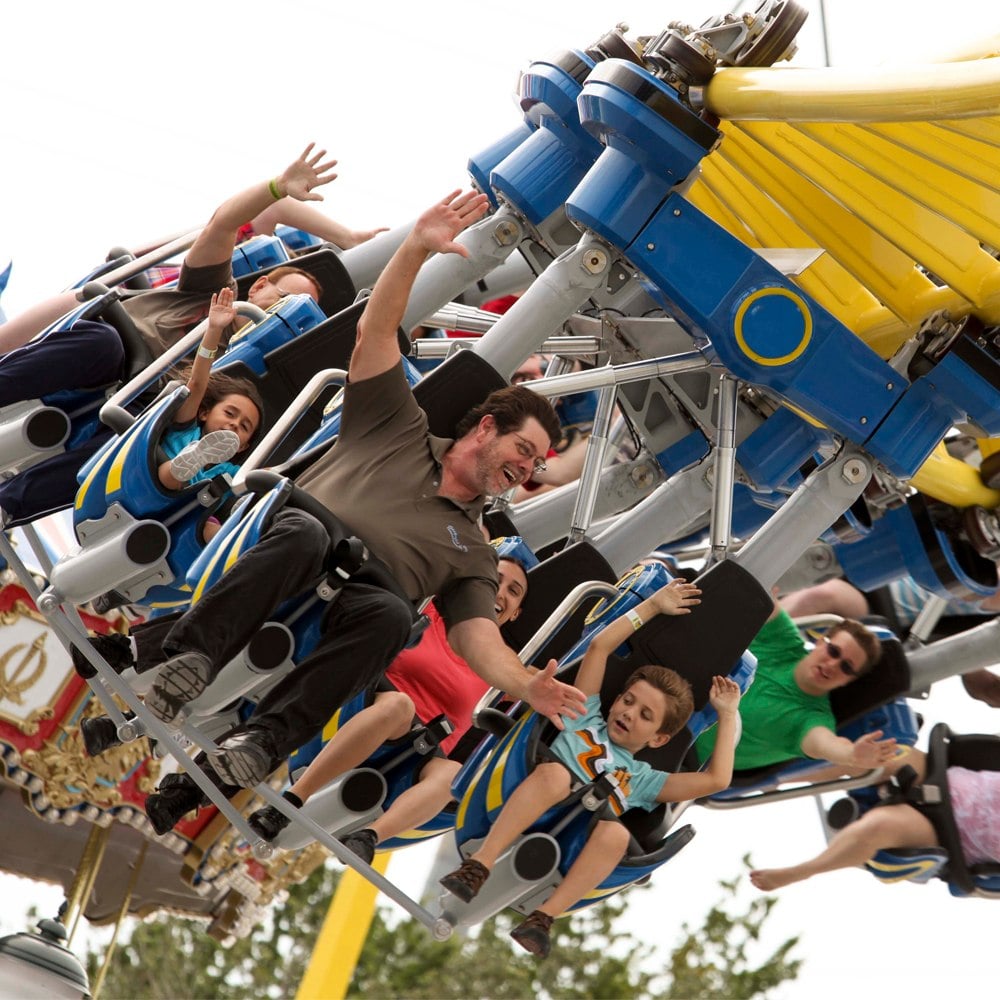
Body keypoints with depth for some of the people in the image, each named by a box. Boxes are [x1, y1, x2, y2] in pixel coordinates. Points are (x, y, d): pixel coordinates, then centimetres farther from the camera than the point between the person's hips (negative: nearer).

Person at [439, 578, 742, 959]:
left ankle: (543, 918, -40)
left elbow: (716, 780, 18)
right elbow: (600, 645, 23)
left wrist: (727, 715, 24)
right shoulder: (587, 718, 28)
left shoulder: (642, 779, 28)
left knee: (616, 833, -32)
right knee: (556, 772, -34)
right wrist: (652, 606, 26)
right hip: (522, 813, -1)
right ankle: (479, 866, -42)